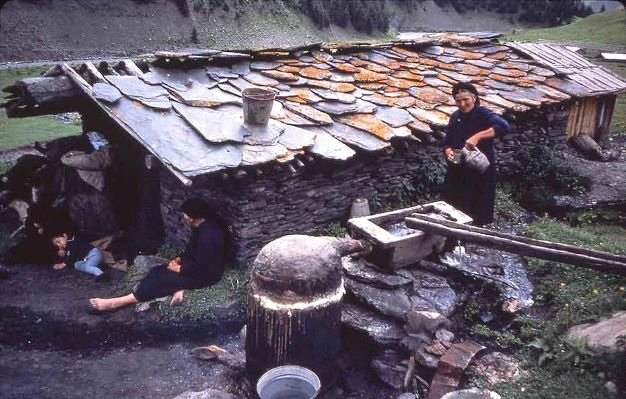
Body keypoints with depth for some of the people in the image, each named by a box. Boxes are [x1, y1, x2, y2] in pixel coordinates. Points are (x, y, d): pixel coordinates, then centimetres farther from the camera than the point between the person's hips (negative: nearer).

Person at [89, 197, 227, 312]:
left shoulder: (209, 235, -28)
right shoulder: (202, 226, 4)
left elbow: (199, 267, -25)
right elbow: (191, 250, 17)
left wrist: (178, 269, -12)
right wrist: (178, 260, 1)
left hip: (205, 274, -10)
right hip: (197, 266, 10)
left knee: (160, 279, -18)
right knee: (158, 270, -4)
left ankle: (116, 303, -16)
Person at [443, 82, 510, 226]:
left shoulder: (483, 114, -12)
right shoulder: (455, 117, 5)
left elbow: (503, 126, -30)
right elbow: (447, 143, 9)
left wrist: (477, 136, -39)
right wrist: (449, 152, -14)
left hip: (481, 171, -5)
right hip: (458, 171, 5)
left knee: (477, 216, 4)